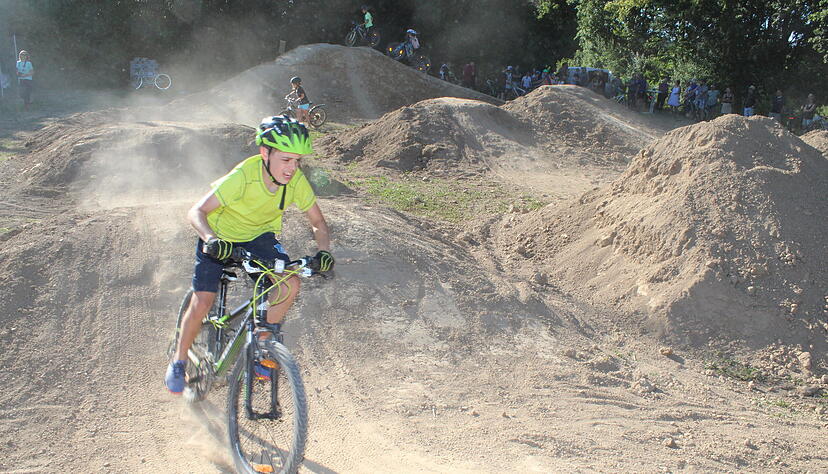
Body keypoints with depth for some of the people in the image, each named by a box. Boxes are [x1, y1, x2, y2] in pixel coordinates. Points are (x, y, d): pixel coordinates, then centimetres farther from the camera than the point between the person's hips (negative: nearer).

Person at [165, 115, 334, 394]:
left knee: (291, 283, -19)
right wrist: (211, 239, -52)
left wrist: (323, 252, -28)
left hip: (260, 236, 4)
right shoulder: (243, 176, -34)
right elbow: (196, 212, -33)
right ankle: (179, 362, 13)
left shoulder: (297, 181, -22)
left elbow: (317, 222, -9)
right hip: (221, 237, -3)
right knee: (202, 302, -11)